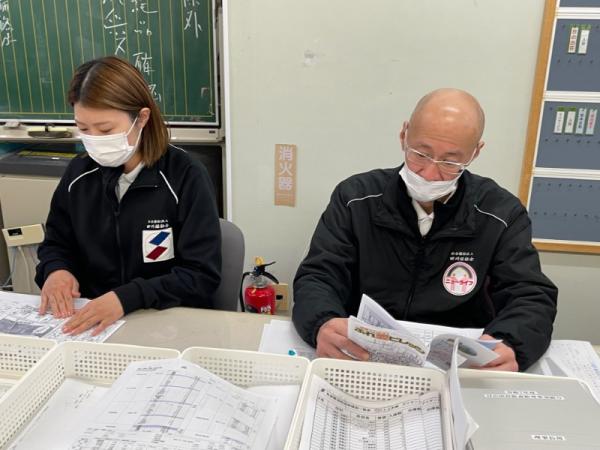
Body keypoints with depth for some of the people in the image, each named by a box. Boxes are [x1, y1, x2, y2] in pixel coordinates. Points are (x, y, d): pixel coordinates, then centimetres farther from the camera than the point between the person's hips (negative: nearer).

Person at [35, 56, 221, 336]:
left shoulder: (186, 178, -13)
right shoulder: (79, 174, 2)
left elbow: (202, 276, -15)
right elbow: (56, 244, 16)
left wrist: (128, 298, -27)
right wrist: (55, 270, -7)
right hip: (90, 321, 4)